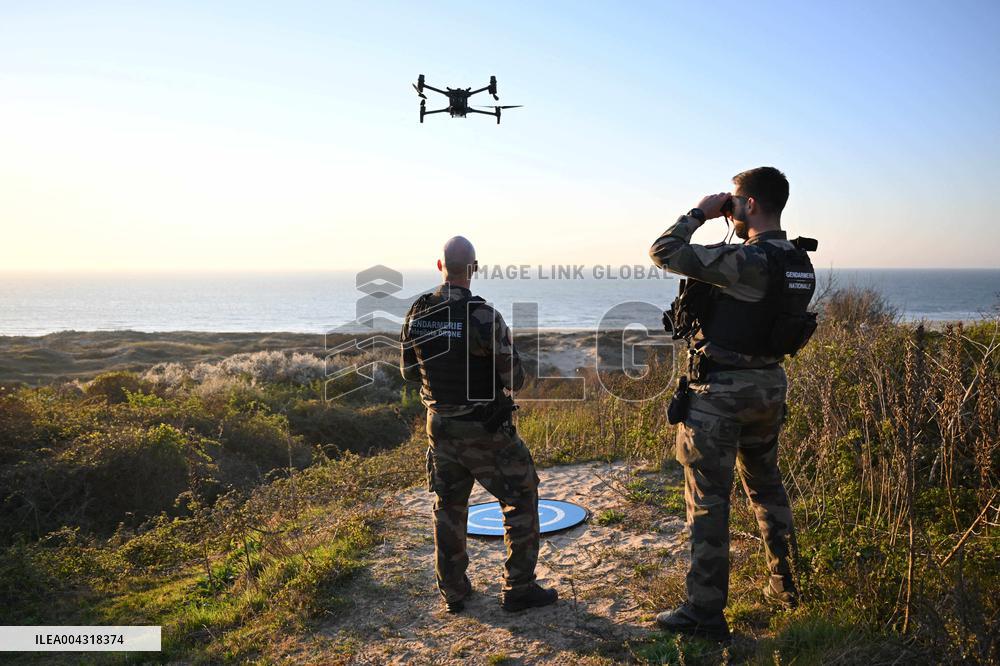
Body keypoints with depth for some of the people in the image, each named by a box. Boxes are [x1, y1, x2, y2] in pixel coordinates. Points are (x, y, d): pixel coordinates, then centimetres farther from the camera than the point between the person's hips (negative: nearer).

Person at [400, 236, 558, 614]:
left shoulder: (417, 314, -4)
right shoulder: (483, 316, -21)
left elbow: (409, 371, 8)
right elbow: (514, 380, -15)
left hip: (441, 426, 5)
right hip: (486, 431, -5)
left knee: (449, 507, 19)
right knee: (521, 500, 11)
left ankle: (453, 591, 27)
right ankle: (518, 588, 15)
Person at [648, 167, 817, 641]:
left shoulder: (746, 260, -22)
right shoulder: (798, 263, 4)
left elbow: (663, 252, -20)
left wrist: (699, 213, -7)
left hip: (721, 390, -8)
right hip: (769, 384, 9)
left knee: (708, 499, 0)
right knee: (766, 485, 23)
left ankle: (705, 613, 8)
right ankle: (784, 585, 37)